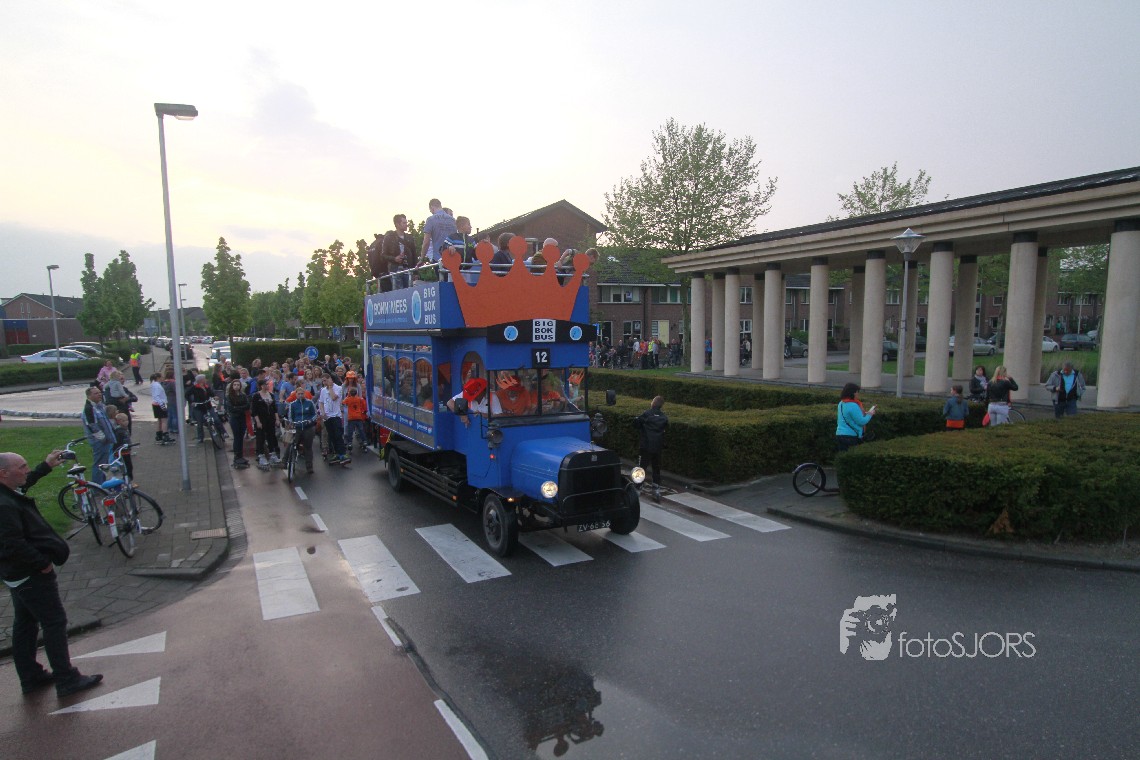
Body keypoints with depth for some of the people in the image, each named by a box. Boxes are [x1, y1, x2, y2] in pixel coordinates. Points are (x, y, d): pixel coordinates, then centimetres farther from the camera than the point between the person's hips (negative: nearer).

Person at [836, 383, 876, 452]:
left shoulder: (841, 403, 9)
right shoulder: (853, 406, -18)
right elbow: (861, 421, -16)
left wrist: (866, 413, 15)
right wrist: (870, 414, 0)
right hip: (850, 436, -9)